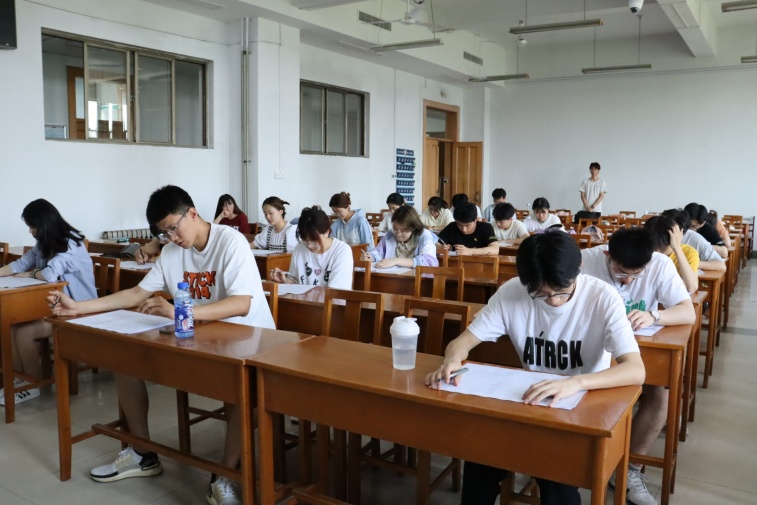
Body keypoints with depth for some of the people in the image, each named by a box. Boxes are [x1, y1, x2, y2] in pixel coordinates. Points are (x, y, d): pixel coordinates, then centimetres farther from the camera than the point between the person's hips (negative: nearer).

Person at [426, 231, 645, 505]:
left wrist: (576, 382, -46)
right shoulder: (511, 291, -11)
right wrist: (452, 360, -32)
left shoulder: (602, 297, -19)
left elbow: (636, 371, -28)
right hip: (530, 402, 3)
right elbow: (462, 341, -7)